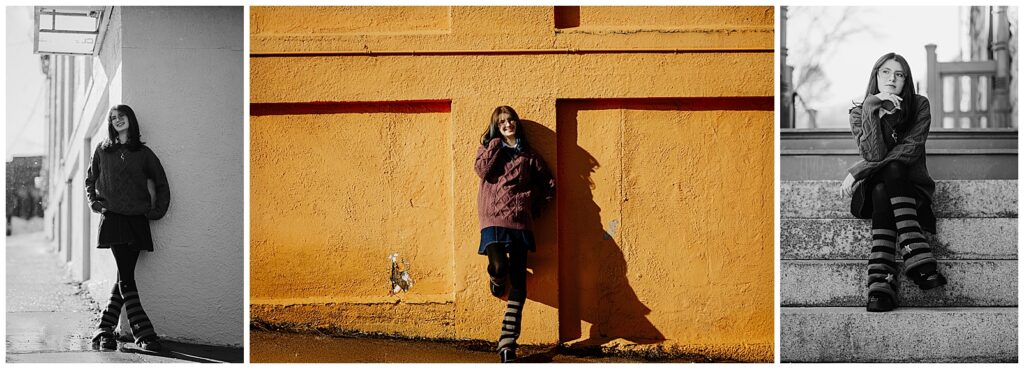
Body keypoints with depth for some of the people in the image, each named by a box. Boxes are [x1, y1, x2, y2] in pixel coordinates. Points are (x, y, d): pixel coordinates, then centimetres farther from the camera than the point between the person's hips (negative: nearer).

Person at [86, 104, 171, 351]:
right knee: (126, 278, -12)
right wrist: (94, 202, 8)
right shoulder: (103, 150, 11)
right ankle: (144, 334, -17)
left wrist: (158, 210, 6)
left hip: (137, 220, 2)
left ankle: (104, 330, 9)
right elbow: (90, 179, 22)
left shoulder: (143, 153, 10)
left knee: (125, 277, 0)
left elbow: (161, 184, 16)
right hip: (113, 218, -2)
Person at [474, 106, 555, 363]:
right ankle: (497, 280, 15)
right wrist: (496, 142, -2)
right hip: (493, 218, -2)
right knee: (499, 267, -26)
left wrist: (532, 204, 8)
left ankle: (508, 342, -1)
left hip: (520, 221, 2)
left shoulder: (528, 155, 16)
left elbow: (548, 185, 19)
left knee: (518, 282, -4)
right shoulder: (489, 147, 14)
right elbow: (483, 170, -7)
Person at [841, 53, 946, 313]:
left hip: (912, 185, -1)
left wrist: (858, 171, -16)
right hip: (873, 188, 1)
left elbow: (911, 149, -12)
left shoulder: (919, 106, 3)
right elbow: (873, 154, -14)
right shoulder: (859, 113, 4)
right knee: (881, 191, -35)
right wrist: (872, 107, -23)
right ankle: (918, 255, -48)